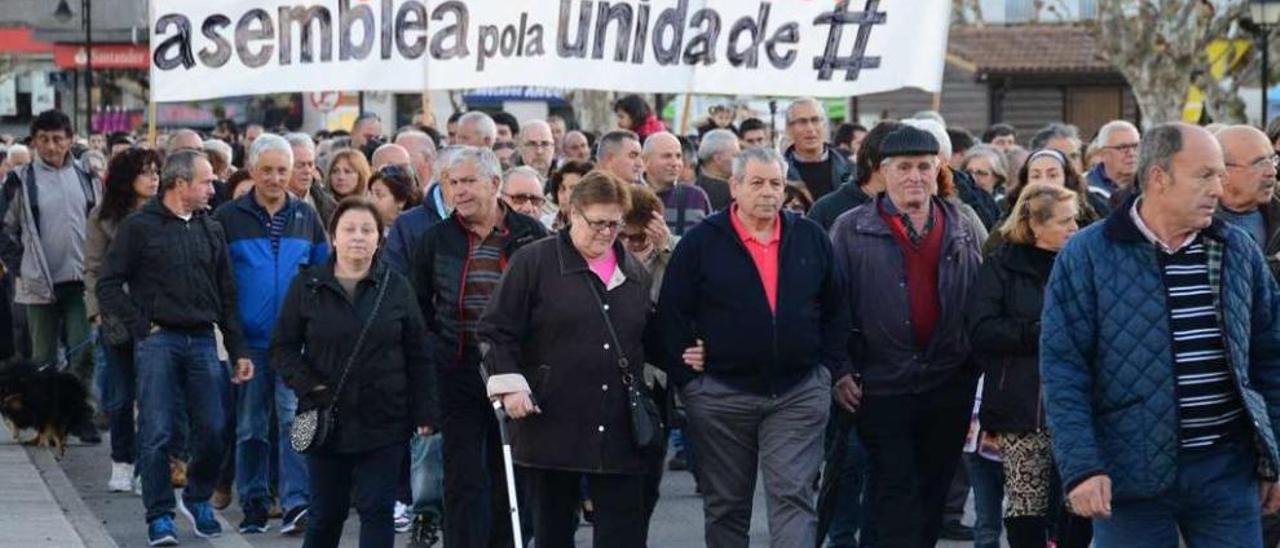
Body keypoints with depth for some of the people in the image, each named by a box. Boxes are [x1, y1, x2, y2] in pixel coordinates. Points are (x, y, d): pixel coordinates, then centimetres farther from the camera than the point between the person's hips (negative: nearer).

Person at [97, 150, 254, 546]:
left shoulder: (211, 230, 13)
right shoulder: (140, 227, -1)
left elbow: (226, 294, 15)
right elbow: (109, 286, -2)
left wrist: (238, 350, 10)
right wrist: (142, 327, -8)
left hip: (202, 340, 4)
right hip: (158, 341, -4)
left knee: (213, 430, 2)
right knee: (157, 433, -4)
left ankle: (198, 498, 24)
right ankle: (160, 515, 5)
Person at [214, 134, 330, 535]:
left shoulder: (307, 216, 9)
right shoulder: (228, 217, 1)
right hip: (247, 340, 0)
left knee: (294, 420, -10)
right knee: (250, 427, 6)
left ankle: (297, 503, -12)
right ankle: (254, 506, 15)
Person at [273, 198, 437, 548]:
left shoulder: (396, 287, 3)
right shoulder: (307, 286, 2)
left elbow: (417, 356, 3)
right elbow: (283, 347, 3)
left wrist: (425, 413, -3)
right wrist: (308, 387, -12)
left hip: (383, 421, 0)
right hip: (326, 421, 0)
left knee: (376, 511, -2)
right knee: (326, 512, 10)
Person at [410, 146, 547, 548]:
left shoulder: (531, 236, 0)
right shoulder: (437, 239, 4)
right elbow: (418, 306, 13)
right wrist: (428, 353, 6)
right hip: (457, 375, 0)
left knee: (510, 478, 9)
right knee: (463, 477, 0)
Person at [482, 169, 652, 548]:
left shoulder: (635, 272, 13)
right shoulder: (534, 262, -1)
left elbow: (649, 339, 23)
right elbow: (497, 331, -3)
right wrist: (510, 384, -13)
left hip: (619, 429, 3)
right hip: (552, 423, -3)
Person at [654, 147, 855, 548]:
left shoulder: (811, 239, 7)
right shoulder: (701, 242, -1)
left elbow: (835, 309, 14)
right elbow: (672, 313, -1)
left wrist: (838, 370, 8)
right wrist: (684, 376, -6)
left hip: (800, 392, 1)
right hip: (721, 393, -1)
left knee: (793, 496, -6)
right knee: (726, 504, 9)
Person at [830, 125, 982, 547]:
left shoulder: (961, 230, 10)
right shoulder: (851, 230, 0)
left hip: (949, 385, 3)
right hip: (883, 383, -3)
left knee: (933, 493, 12)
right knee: (894, 494, -3)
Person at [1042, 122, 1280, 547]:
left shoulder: (1239, 252, 8)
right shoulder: (1087, 256, -4)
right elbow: (1063, 369, -6)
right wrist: (1081, 467, -14)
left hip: (1228, 473, 3)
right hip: (1131, 477, -3)